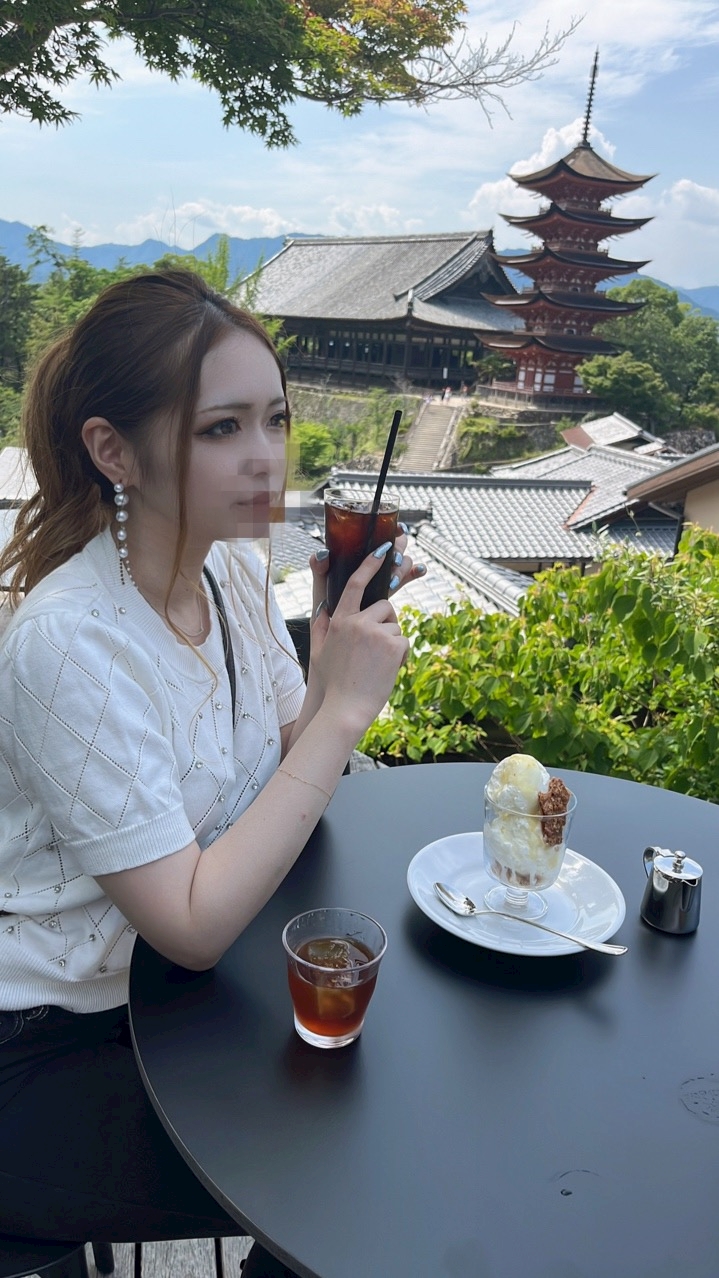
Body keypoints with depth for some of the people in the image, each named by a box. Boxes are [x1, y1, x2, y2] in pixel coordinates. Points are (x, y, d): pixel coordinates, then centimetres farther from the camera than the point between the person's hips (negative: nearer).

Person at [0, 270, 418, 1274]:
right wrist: (345, 703, -29)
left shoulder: (231, 567, -5)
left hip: (190, 991, 7)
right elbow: (195, 925, -28)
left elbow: (294, 774, 0)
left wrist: (343, 638, -18)